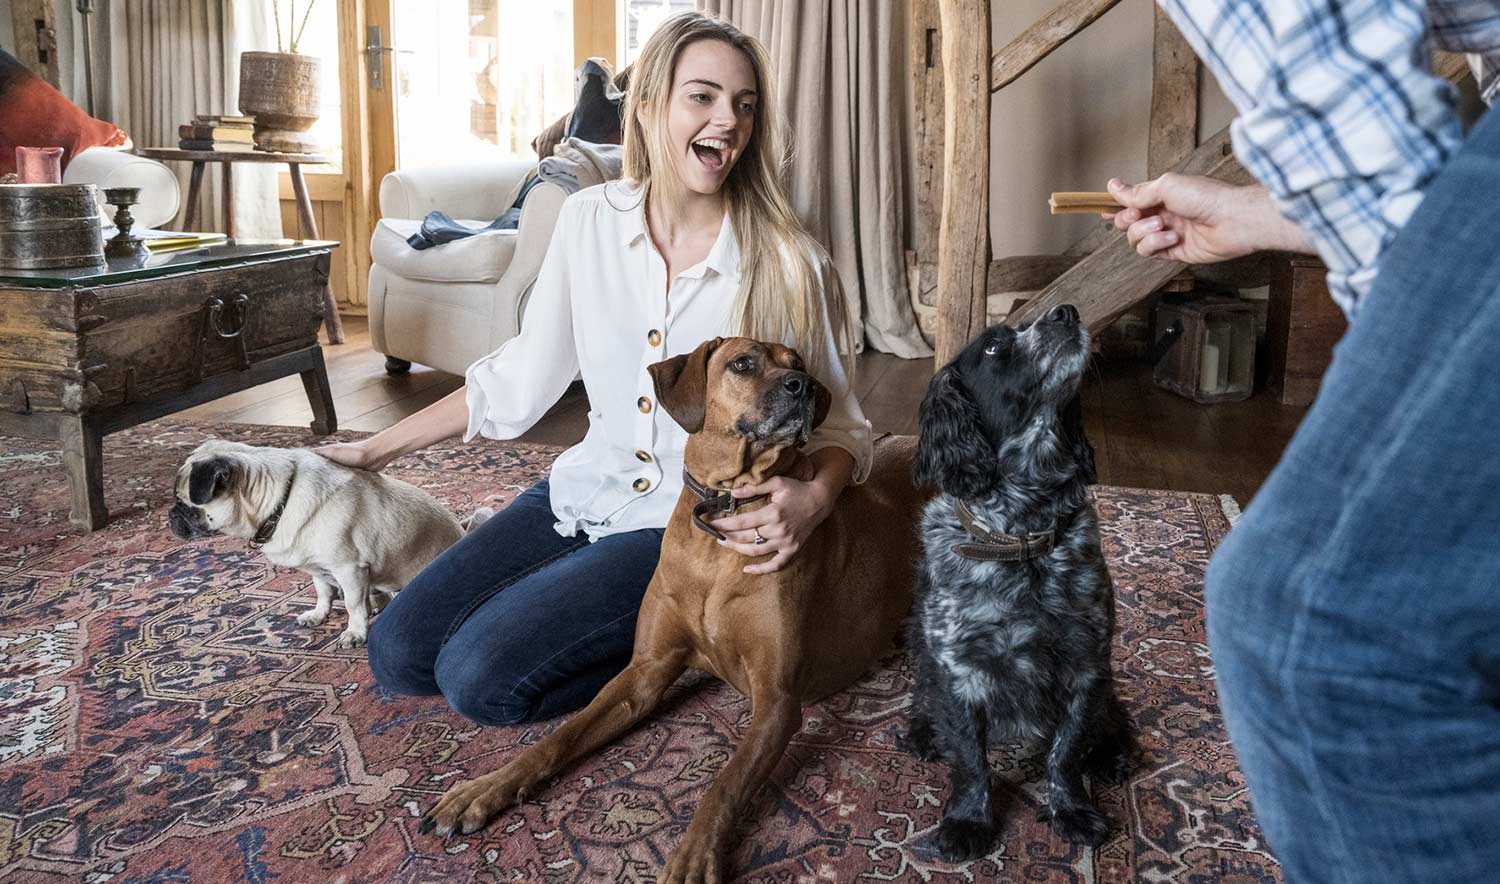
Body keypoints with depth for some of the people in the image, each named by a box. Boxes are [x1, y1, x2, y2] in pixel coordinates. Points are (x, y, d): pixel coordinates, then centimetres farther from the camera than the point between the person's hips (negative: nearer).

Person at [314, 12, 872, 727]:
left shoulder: (788, 265, -13)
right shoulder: (590, 220, -4)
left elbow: (837, 425, -4)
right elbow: (520, 378, 6)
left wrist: (814, 499, -28)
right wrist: (374, 450, 8)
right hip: (586, 491, 5)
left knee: (480, 676, -20)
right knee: (397, 654, -2)